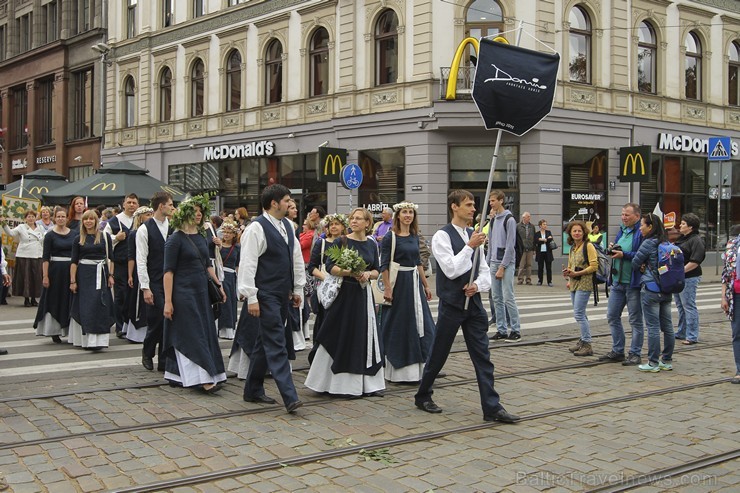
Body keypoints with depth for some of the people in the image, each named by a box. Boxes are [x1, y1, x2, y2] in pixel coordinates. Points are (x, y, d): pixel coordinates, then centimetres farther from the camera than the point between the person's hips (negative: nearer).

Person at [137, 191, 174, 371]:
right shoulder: (145, 229, -6)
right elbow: (141, 261, -8)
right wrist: (145, 288, -12)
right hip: (154, 283, -4)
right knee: (157, 320, -5)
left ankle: (164, 362, 13)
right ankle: (147, 352, 22)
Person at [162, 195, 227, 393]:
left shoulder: (201, 237, 10)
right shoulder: (175, 239, -10)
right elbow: (168, 271, -12)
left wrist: (218, 285, 14)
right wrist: (168, 301, -16)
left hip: (201, 292, 8)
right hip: (183, 293, -8)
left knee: (205, 333, 9)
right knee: (192, 336, -6)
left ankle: (177, 375, 20)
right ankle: (203, 379, -8)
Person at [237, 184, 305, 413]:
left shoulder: (287, 225, 12)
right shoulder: (257, 228, -13)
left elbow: (297, 258, 19)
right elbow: (248, 264, -16)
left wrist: (298, 289, 18)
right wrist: (251, 297, -18)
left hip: (283, 295, 8)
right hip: (266, 296, -8)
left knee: (265, 343, 15)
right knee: (276, 345, -9)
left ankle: (253, 390, 25)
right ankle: (290, 397, -11)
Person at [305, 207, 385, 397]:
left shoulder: (371, 245, 8)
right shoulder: (341, 242, -3)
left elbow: (377, 270, 11)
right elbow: (330, 266, -9)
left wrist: (367, 274, -9)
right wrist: (349, 273, -21)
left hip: (364, 295, 4)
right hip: (344, 294, -4)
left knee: (365, 337, 7)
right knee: (342, 338, 0)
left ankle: (367, 383, 15)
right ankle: (344, 383, 9)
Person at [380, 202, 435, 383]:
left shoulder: (414, 236, 11)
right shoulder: (391, 237, -9)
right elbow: (384, 265, -12)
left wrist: (426, 286, 17)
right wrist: (387, 288, -19)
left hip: (414, 283, 7)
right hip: (398, 283, -7)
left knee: (420, 325, 8)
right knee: (398, 327, 1)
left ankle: (417, 367, 18)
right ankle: (398, 371, 11)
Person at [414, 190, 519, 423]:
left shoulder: (473, 235, 11)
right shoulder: (442, 236, -10)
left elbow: (485, 271, 13)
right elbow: (451, 270, -20)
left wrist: (477, 285, -7)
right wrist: (470, 246, -19)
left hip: (474, 303, 6)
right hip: (452, 304, -6)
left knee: (482, 356, 2)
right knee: (438, 354, 8)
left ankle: (492, 407, 3)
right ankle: (423, 396, 27)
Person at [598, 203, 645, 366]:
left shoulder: (642, 233, -13)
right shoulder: (621, 231, 14)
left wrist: (624, 255, -22)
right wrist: (612, 249, 2)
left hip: (633, 284, -9)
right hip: (617, 282, 9)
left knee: (635, 320, 3)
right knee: (612, 316, 11)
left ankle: (635, 354, 12)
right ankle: (617, 351, 22)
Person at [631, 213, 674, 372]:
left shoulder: (648, 243, -12)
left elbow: (635, 263, -9)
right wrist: (647, 266, 4)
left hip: (650, 289, -7)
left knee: (653, 326, -3)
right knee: (667, 326, 11)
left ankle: (653, 363, 1)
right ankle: (667, 360, 18)